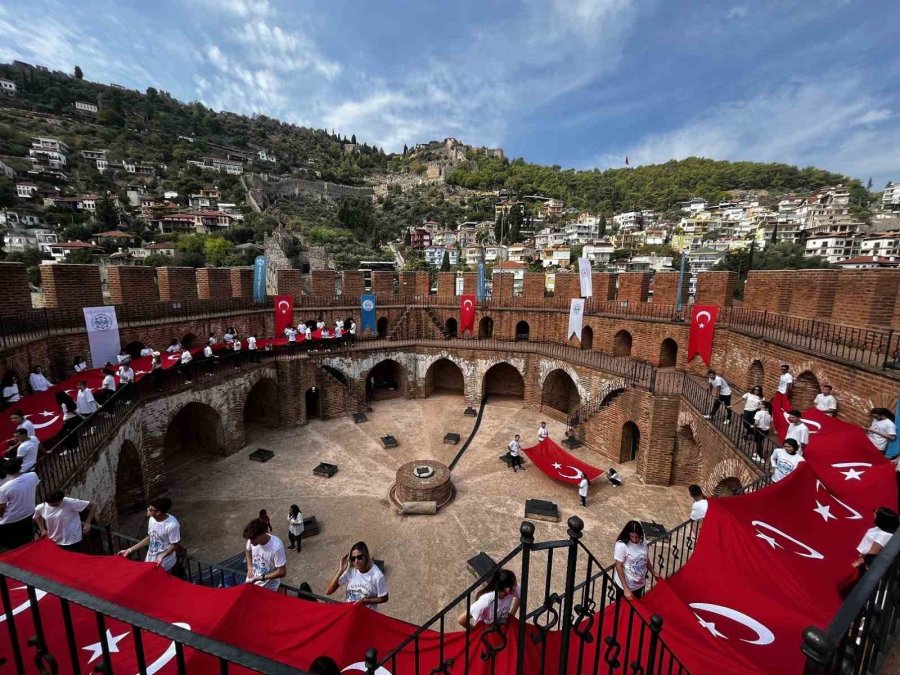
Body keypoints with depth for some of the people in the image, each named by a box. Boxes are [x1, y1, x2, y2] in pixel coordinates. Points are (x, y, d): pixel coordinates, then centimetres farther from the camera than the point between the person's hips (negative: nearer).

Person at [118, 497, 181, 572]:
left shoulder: (172, 525, -30)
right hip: (150, 559, 7)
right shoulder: (152, 519, -7)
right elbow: (149, 538, 8)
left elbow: (174, 545, -19)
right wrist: (129, 550, 8)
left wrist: (162, 556, -32)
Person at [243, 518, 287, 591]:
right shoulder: (252, 539, -20)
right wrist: (249, 566, -9)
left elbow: (282, 572, -26)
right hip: (252, 581, 4)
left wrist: (259, 578, -26)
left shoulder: (276, 547, -34)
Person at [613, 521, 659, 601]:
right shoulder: (621, 545, -28)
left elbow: (646, 559, 10)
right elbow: (619, 567, -24)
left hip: (640, 584, 6)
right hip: (626, 585, -6)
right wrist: (625, 588, -24)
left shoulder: (643, 542, -9)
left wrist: (654, 573, 16)